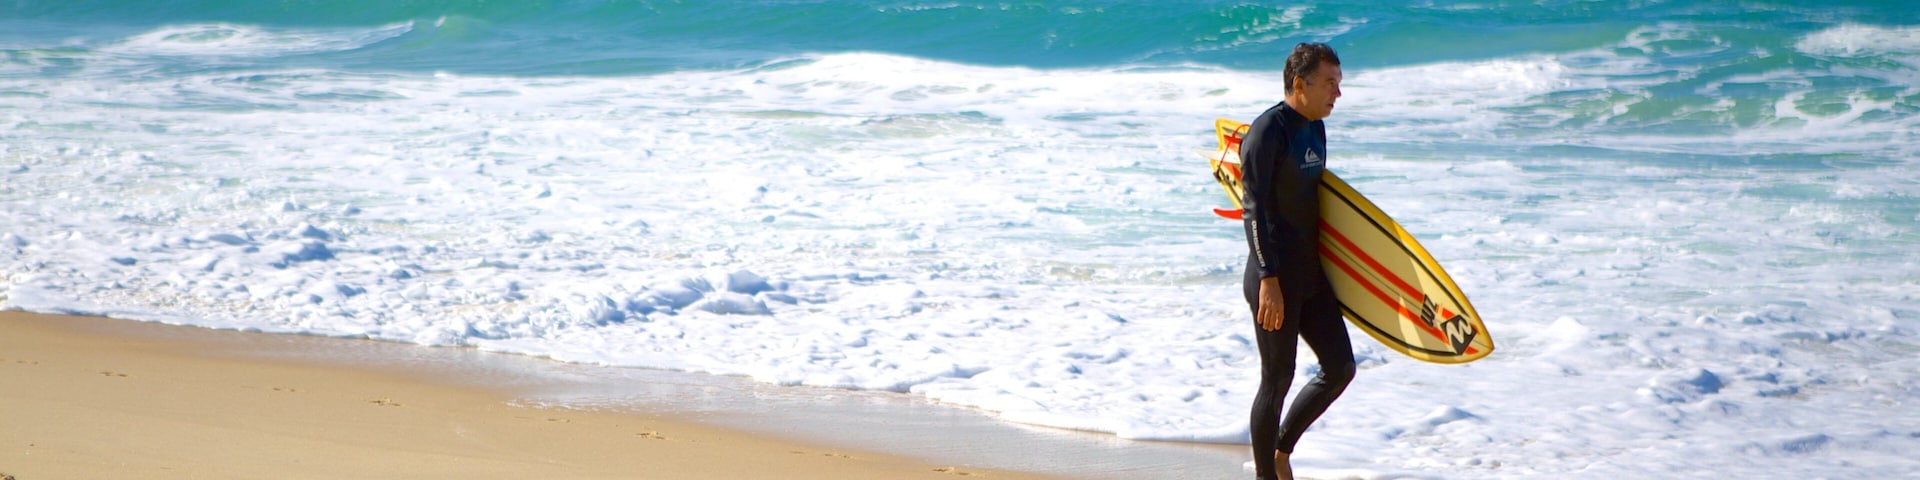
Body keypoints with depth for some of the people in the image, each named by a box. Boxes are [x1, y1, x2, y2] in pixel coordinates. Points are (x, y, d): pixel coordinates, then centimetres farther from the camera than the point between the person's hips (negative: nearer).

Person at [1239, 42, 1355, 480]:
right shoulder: (1268, 131, -14)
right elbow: (1255, 210, -18)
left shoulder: (1315, 128, 12)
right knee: (1277, 380, -2)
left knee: (1340, 367, 8)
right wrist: (1269, 279, -23)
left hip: (1311, 274, 9)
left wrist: (1326, 264, 21)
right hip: (1276, 277, -9)